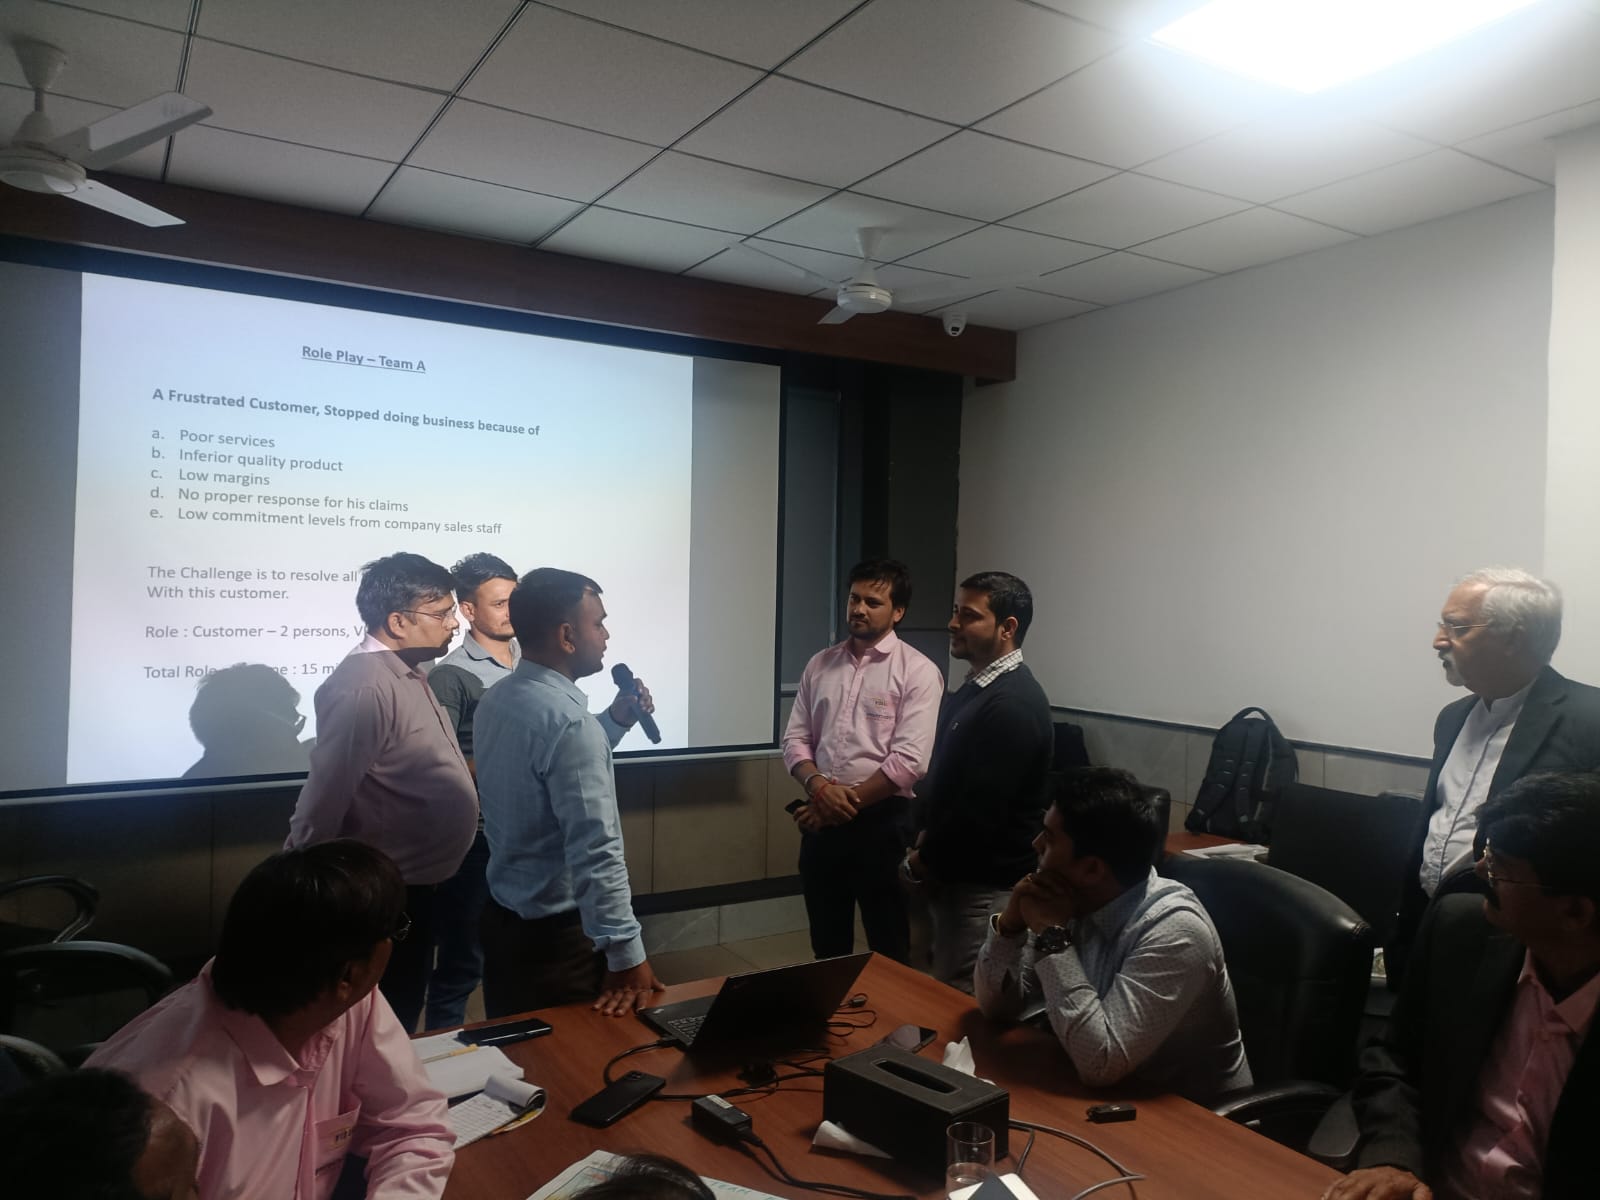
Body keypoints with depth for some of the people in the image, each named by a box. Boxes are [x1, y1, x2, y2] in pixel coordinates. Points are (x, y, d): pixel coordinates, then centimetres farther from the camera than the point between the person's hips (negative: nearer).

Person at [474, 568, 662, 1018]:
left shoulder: (494, 702, 2)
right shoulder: (569, 721, -26)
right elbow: (595, 853, -28)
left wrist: (615, 720, 12)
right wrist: (627, 954, -22)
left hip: (503, 919, 8)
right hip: (560, 935, -8)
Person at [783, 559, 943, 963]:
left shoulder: (917, 671, -8)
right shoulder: (820, 664, 8)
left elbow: (909, 761, -16)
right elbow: (794, 739, 6)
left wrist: (844, 804, -13)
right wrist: (819, 786, -14)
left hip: (881, 822, -5)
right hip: (821, 820, 5)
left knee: (888, 950, 10)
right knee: (826, 946, 18)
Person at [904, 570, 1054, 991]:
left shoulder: (1013, 703, -22)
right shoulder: (976, 688, 10)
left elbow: (981, 809, -26)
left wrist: (924, 861, -12)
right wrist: (927, 837, 5)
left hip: (984, 884, -10)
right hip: (958, 875, 10)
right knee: (943, 991, 19)